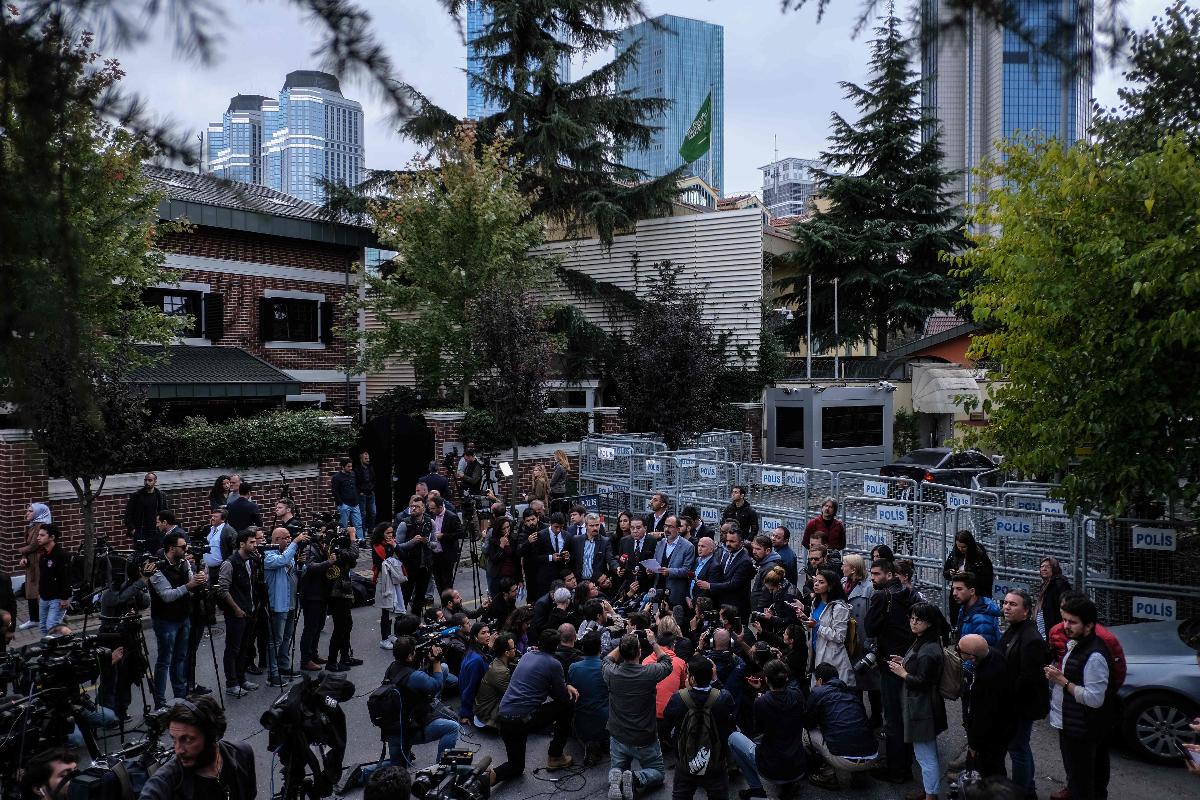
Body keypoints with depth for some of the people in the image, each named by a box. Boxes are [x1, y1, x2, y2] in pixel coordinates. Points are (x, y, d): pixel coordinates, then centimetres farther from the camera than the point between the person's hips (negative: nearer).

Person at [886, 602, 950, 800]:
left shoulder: (929, 650, -24)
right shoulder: (920, 642, 8)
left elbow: (922, 682, -24)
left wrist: (902, 673, -13)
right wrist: (904, 662, 8)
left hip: (922, 709, -11)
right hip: (922, 706, 11)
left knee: (926, 756, 0)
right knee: (930, 752, 22)